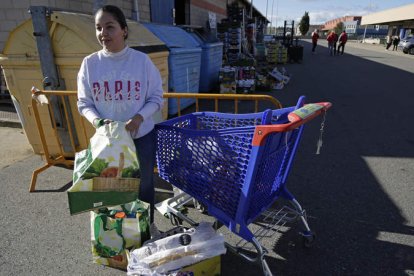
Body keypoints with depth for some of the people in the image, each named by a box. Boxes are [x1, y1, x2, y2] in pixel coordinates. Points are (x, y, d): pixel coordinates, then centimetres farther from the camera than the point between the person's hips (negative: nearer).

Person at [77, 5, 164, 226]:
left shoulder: (142, 60, -8)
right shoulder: (90, 63, -3)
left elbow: (156, 98, -5)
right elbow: (84, 103, 1)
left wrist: (139, 118, -22)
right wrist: (97, 121, -19)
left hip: (142, 136, -1)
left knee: (144, 184, 15)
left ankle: (147, 227, 40)